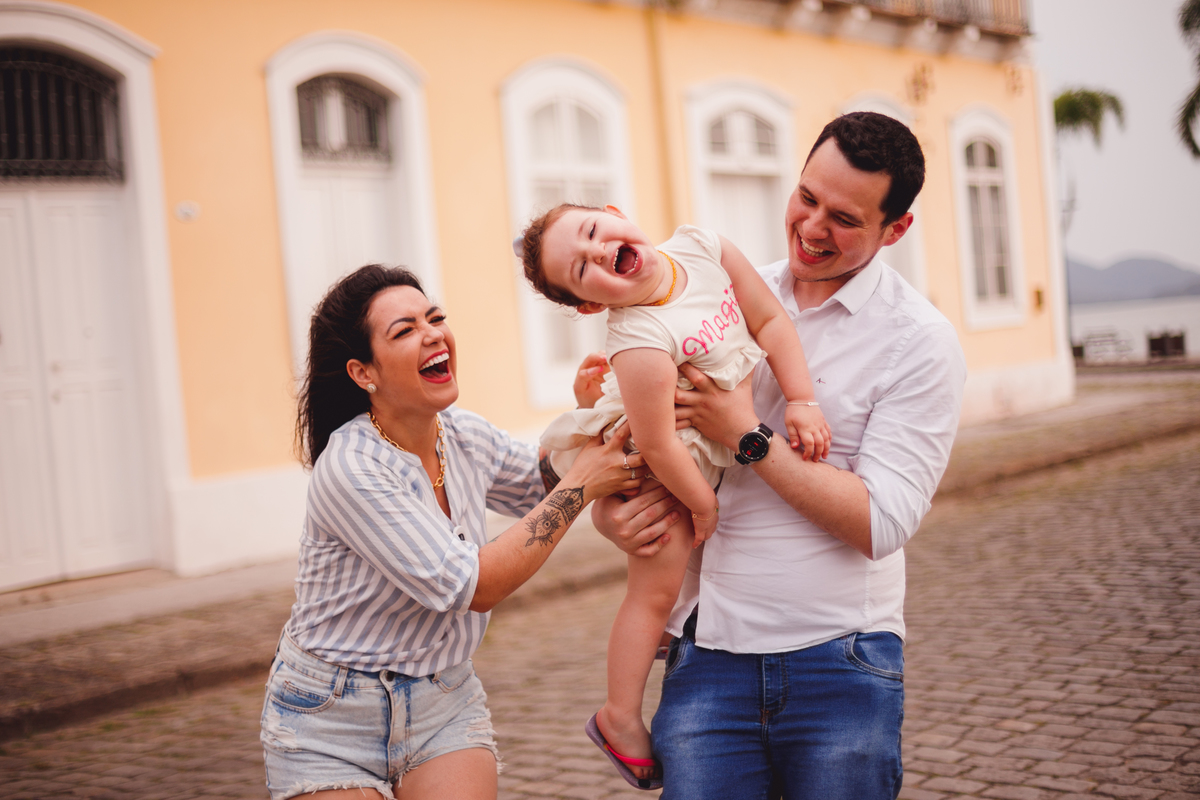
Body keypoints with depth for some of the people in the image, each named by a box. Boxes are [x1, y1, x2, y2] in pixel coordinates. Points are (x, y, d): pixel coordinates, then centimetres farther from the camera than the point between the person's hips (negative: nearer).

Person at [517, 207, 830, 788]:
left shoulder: (702, 247, -18)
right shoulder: (640, 343, -37)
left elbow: (769, 319, -11)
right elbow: (657, 446, -31)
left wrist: (801, 400, -18)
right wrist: (703, 503, -16)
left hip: (717, 449, 7)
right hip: (660, 476, -7)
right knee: (656, 587, 1)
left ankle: (670, 628, 51)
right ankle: (620, 717, 16)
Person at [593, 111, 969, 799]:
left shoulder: (921, 341, -5)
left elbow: (881, 523, -12)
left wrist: (751, 437, -15)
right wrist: (607, 506, -6)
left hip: (840, 665, -2)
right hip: (709, 654, 3)